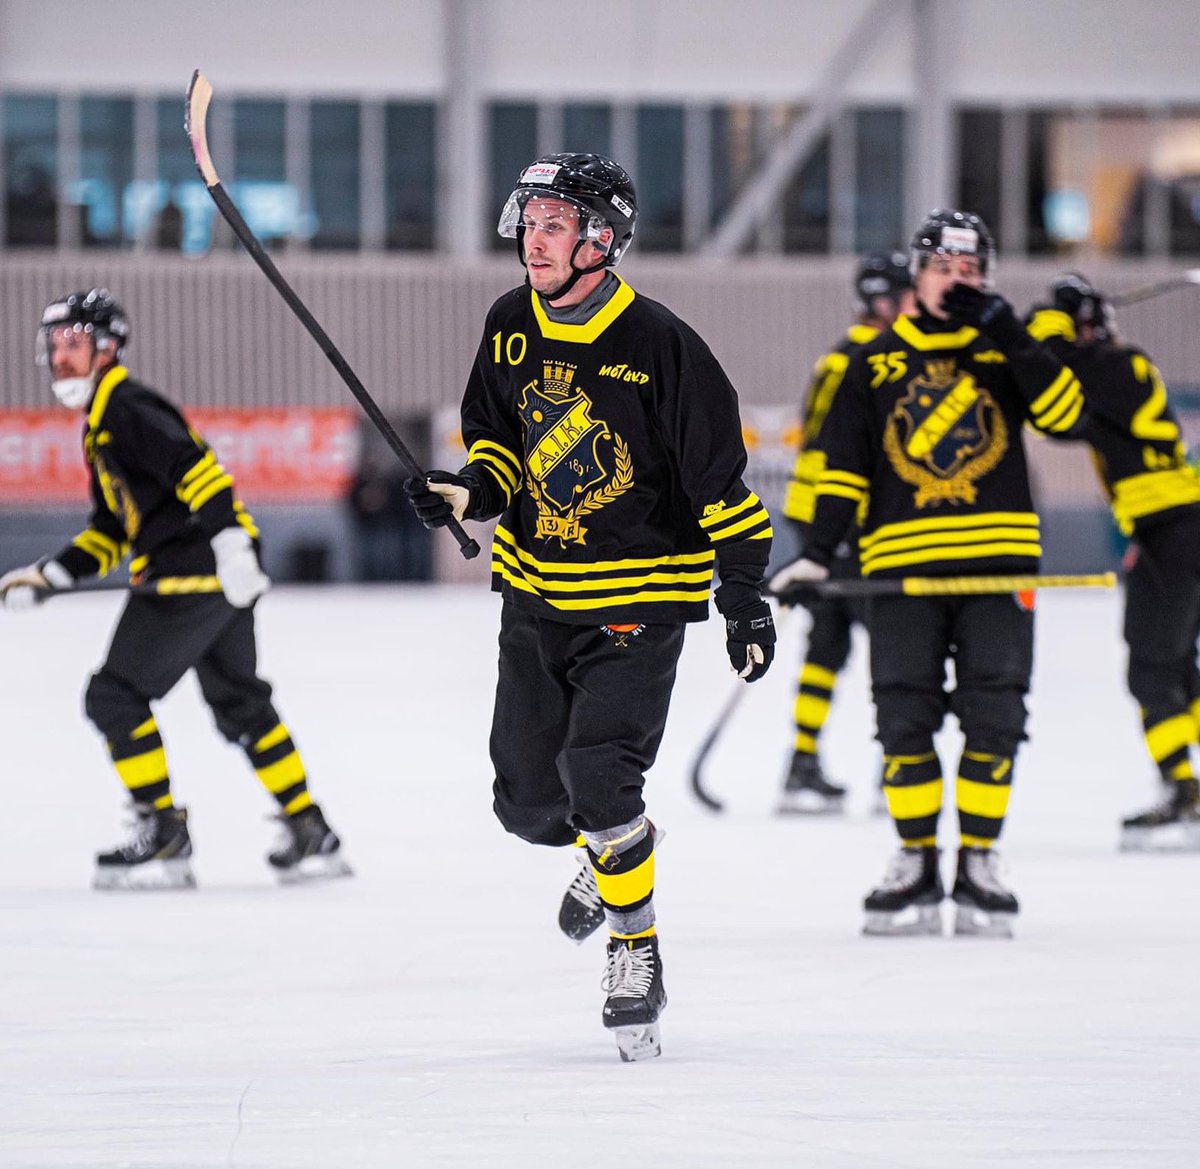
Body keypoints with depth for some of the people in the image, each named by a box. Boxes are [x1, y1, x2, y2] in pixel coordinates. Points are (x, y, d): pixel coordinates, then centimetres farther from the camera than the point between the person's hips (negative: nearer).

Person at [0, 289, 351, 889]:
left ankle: (163, 835, -5)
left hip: (194, 573, -11)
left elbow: (196, 469, -23)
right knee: (240, 704, 18)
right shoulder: (100, 429, 22)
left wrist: (230, 540, -32)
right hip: (213, 581, 11)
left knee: (116, 697, -7)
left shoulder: (129, 410, -10)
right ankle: (311, 836, 22)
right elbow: (111, 531, 26)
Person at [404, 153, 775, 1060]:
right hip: (535, 590, 6)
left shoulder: (659, 345, -15)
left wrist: (745, 593, -13)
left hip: (638, 599, -6)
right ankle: (612, 850, 41)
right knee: (529, 800, 7)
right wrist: (469, 492, -9)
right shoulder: (511, 329, 1)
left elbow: (721, 474, -11)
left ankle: (637, 958, -4)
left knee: (598, 775, -20)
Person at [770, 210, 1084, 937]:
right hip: (903, 563, 1)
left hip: (997, 559, -1)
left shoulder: (1007, 349, 10)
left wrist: (1008, 336, -13)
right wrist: (818, 553, -1)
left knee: (994, 719, -4)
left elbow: (1066, 415, -6)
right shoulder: (876, 364, 11)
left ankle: (979, 864, 5)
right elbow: (844, 466, 9)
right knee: (905, 720, -2)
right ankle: (916, 865, 8)